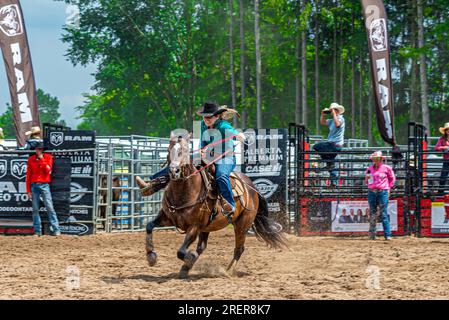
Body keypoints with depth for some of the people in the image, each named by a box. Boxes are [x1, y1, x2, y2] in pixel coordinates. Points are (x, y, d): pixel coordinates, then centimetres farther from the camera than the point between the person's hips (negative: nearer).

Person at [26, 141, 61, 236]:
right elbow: (28, 175, 9)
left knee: (49, 207, -9)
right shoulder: (31, 159, 8)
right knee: (35, 209, 2)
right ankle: (37, 231, 6)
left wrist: (41, 159, -12)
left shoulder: (48, 157, 4)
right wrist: (28, 190, 4)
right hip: (34, 185, 2)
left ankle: (56, 230, -11)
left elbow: (48, 170, -11)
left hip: (44, 185, -2)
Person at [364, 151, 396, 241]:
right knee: (372, 214, 7)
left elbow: (392, 179, 13)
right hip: (372, 192, 3)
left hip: (383, 192, -3)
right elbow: (366, 180, 20)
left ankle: (387, 235, -6)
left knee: (384, 214, -6)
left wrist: (389, 187, 6)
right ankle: (372, 235, 12)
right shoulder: (369, 169, 8)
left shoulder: (386, 168, 0)